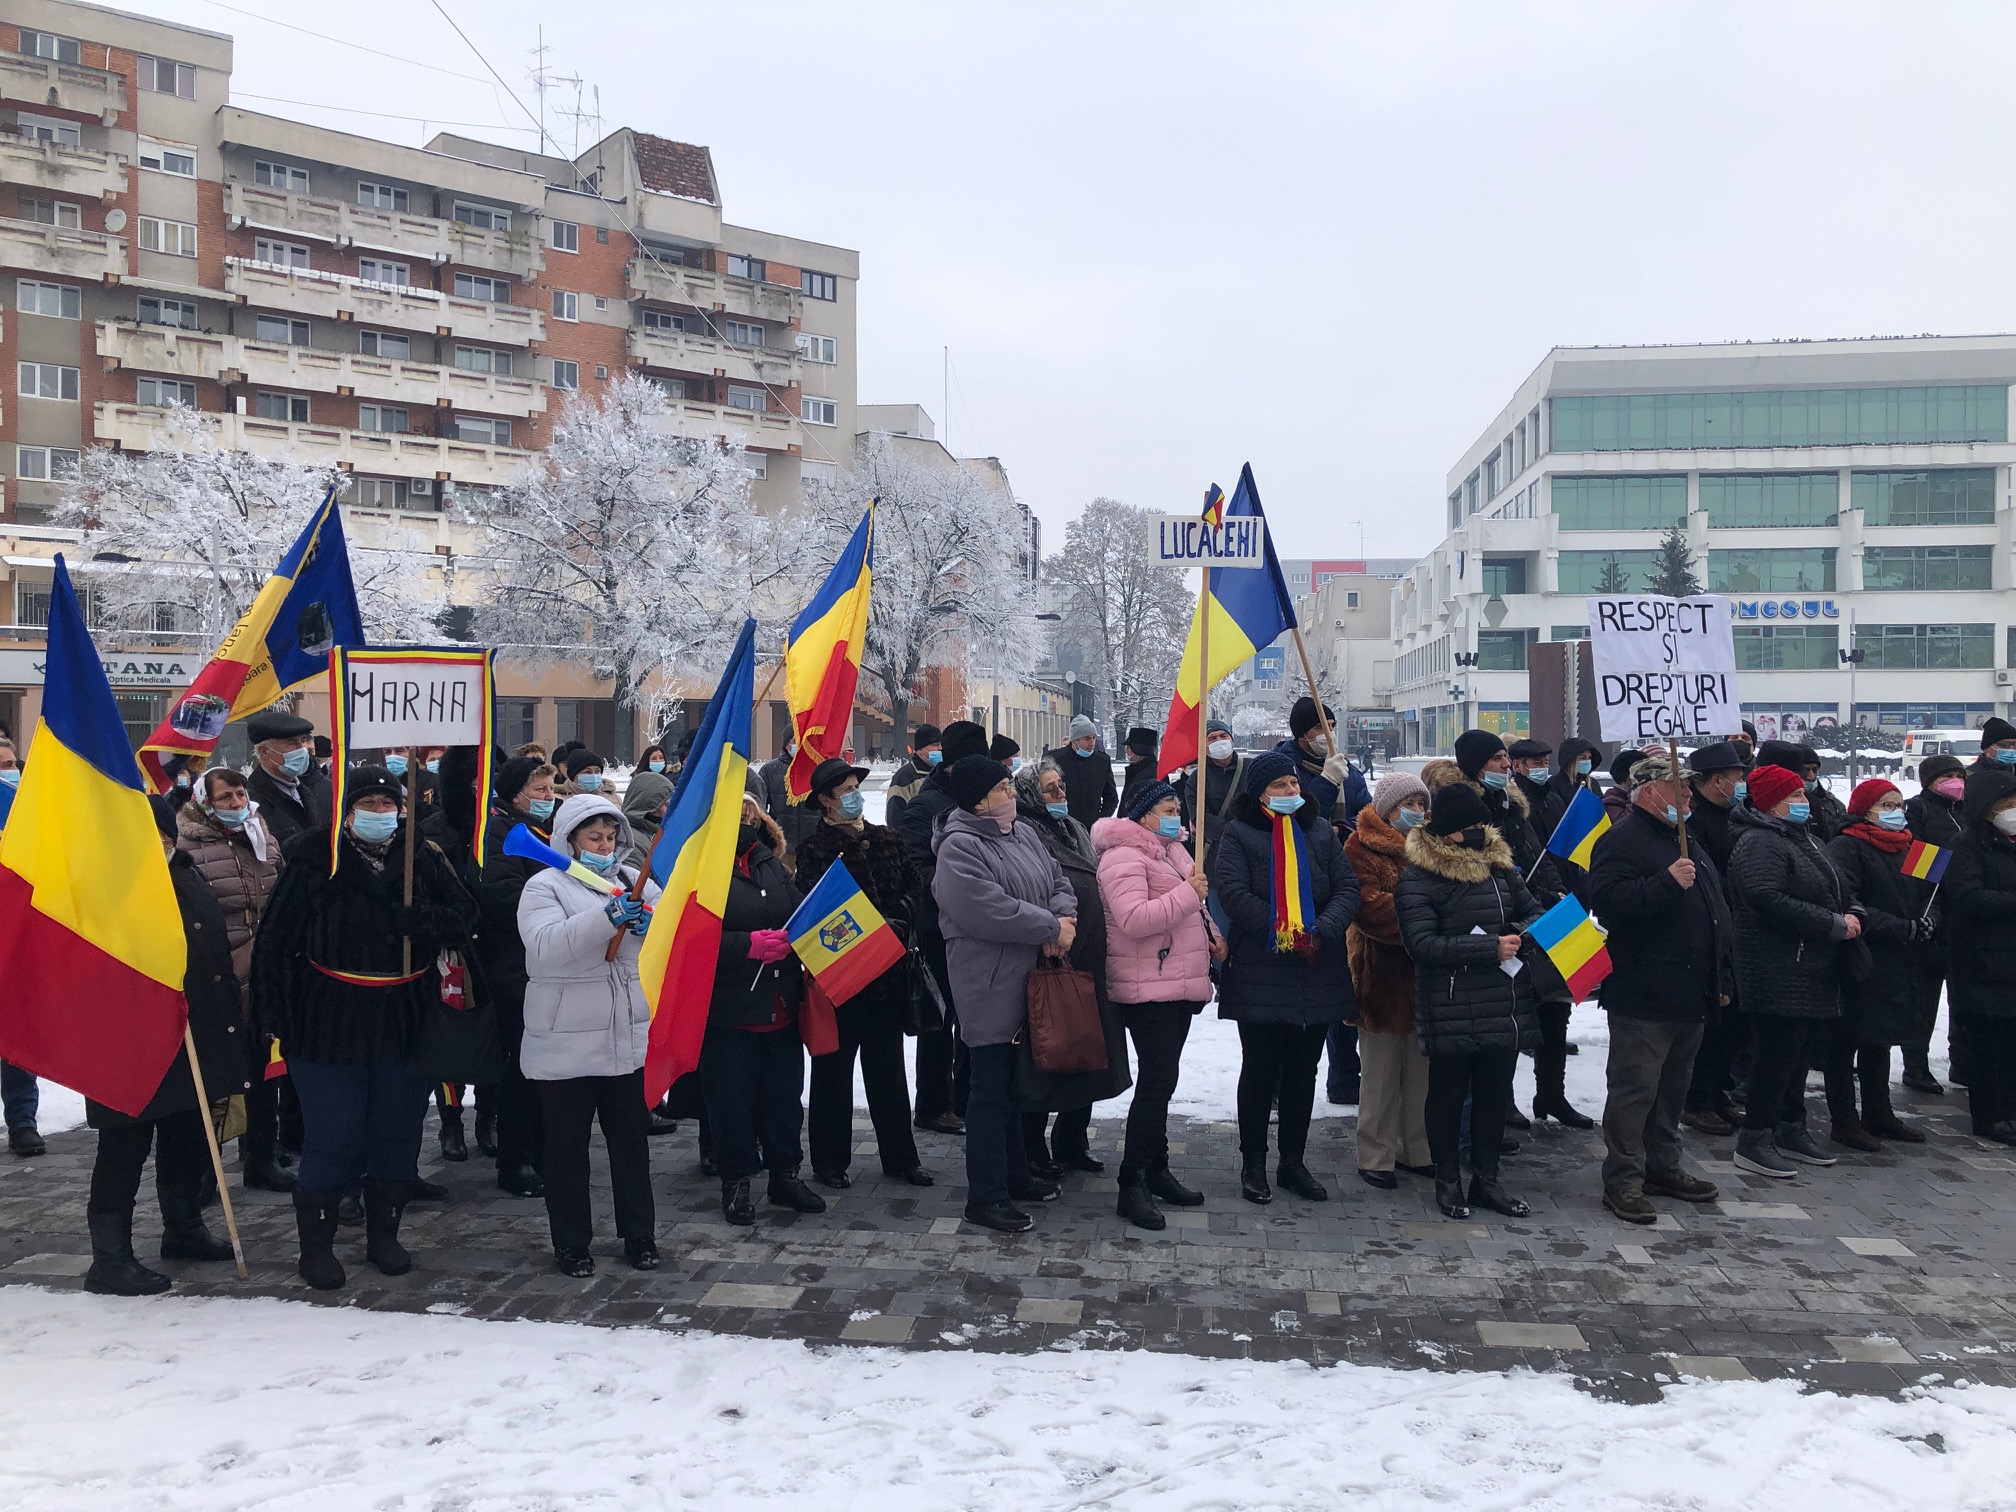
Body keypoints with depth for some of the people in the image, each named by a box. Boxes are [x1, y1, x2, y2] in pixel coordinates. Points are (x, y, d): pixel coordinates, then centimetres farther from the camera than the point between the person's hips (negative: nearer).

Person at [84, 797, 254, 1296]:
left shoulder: (186, 877, 11)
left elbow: (215, 951, 18)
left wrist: (225, 1019, 17)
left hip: (192, 1042, 8)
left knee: (189, 1135, 18)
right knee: (127, 1145, -1)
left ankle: (184, 1228, 35)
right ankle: (109, 1258, 8)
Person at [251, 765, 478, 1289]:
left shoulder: (422, 858, 2)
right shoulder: (314, 861, -6)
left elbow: (464, 917, 3)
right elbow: (275, 941, -5)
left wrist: (415, 920, -16)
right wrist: (274, 1013, -9)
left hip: (404, 1023, 3)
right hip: (328, 1023, -3)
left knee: (397, 1134, 12)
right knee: (333, 1138, 0)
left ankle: (383, 1236, 29)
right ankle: (316, 1244, 19)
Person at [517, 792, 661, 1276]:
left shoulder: (635, 882, 10)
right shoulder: (545, 886, -4)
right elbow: (544, 945, -22)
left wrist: (654, 926, -19)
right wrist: (605, 918, -33)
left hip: (631, 1040, 4)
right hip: (566, 1047, -4)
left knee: (632, 1139, 12)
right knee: (567, 1144, 7)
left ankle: (639, 1235, 24)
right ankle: (571, 1243, 20)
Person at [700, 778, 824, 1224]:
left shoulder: (772, 865, 13)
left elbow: (799, 917, 20)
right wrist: (749, 945, -25)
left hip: (781, 1008, 6)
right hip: (728, 1012, -6)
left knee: (785, 1095, 14)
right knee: (733, 1099, 6)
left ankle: (785, 1175, 29)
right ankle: (736, 1183, 22)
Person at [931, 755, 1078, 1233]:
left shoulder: (1022, 833, 11)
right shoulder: (959, 848, -17)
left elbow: (1057, 880, 14)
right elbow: (989, 911, -26)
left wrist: (1064, 915, -9)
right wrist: (1052, 928, -18)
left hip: (1030, 980, 9)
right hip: (990, 987, -9)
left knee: (1017, 1083, 19)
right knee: (992, 1089, -3)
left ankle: (1015, 1176, 33)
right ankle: (985, 1197, 6)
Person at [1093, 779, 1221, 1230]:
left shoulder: (1172, 850, 17)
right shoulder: (1123, 858, -15)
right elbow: (1133, 919, -28)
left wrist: (1210, 936, 14)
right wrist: (1187, 894, -26)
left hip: (1180, 985, 10)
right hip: (1148, 989, -10)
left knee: (1161, 1081, 16)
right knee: (1156, 1083, -12)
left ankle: (1157, 1170, 25)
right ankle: (1132, 1185, -7)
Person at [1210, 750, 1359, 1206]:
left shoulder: (1320, 831, 8)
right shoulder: (1240, 834, -4)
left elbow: (1347, 889, 2)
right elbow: (1232, 893, -15)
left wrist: (1320, 932, -15)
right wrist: (1284, 932, -19)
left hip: (1317, 973, 4)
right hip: (1259, 975, -4)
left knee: (1303, 1070, 12)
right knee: (1260, 1069, 5)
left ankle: (1293, 1161, 25)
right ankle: (1253, 1164, 17)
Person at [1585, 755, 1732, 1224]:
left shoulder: (1687, 840, 18)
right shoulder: (1622, 841, -12)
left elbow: (1715, 910, 25)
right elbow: (1606, 899, -27)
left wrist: (1723, 979, 22)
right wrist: (1667, 882, -30)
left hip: (1690, 994, 9)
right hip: (1643, 996, -9)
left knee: (1673, 1086, 17)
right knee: (1635, 1088, -5)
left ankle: (1662, 1167, 29)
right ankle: (1622, 1181, 2)